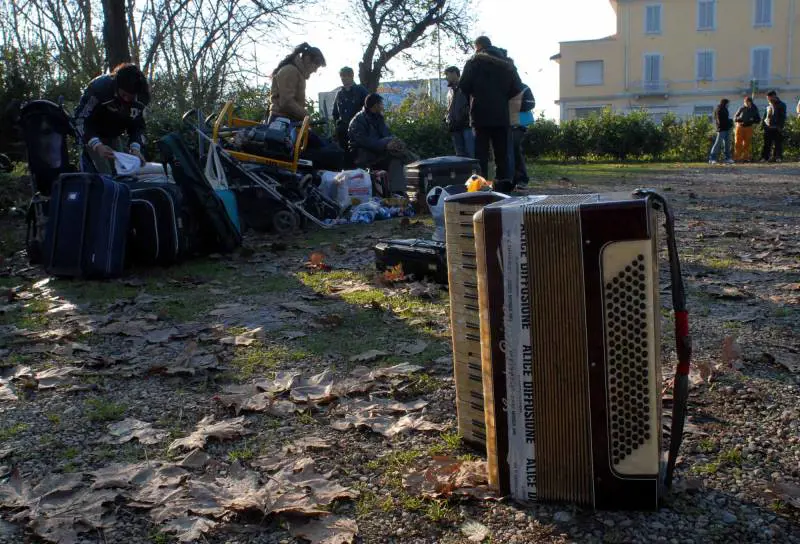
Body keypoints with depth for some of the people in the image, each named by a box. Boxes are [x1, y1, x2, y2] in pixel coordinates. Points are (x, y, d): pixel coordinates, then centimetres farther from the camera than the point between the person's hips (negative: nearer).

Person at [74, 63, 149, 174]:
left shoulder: (141, 97, -18)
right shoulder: (99, 87, -32)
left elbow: (138, 125, -7)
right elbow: (81, 118, -28)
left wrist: (135, 148, -27)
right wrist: (97, 145, -42)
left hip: (113, 136, 5)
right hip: (93, 135, -5)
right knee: (103, 176, -18)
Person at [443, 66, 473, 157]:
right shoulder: (450, 90, 22)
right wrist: (447, 120, 10)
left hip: (467, 125, -6)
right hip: (455, 128, 7)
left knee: (472, 154, -11)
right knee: (461, 156, 7)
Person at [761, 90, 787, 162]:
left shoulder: (781, 105, 0)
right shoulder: (768, 106, 17)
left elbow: (783, 117, -6)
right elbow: (765, 116, 22)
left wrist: (780, 126, -15)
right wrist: (764, 124, 10)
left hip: (777, 128, -4)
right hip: (768, 127, 4)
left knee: (778, 143, -2)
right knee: (767, 144, 2)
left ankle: (777, 157, 0)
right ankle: (764, 157, 4)